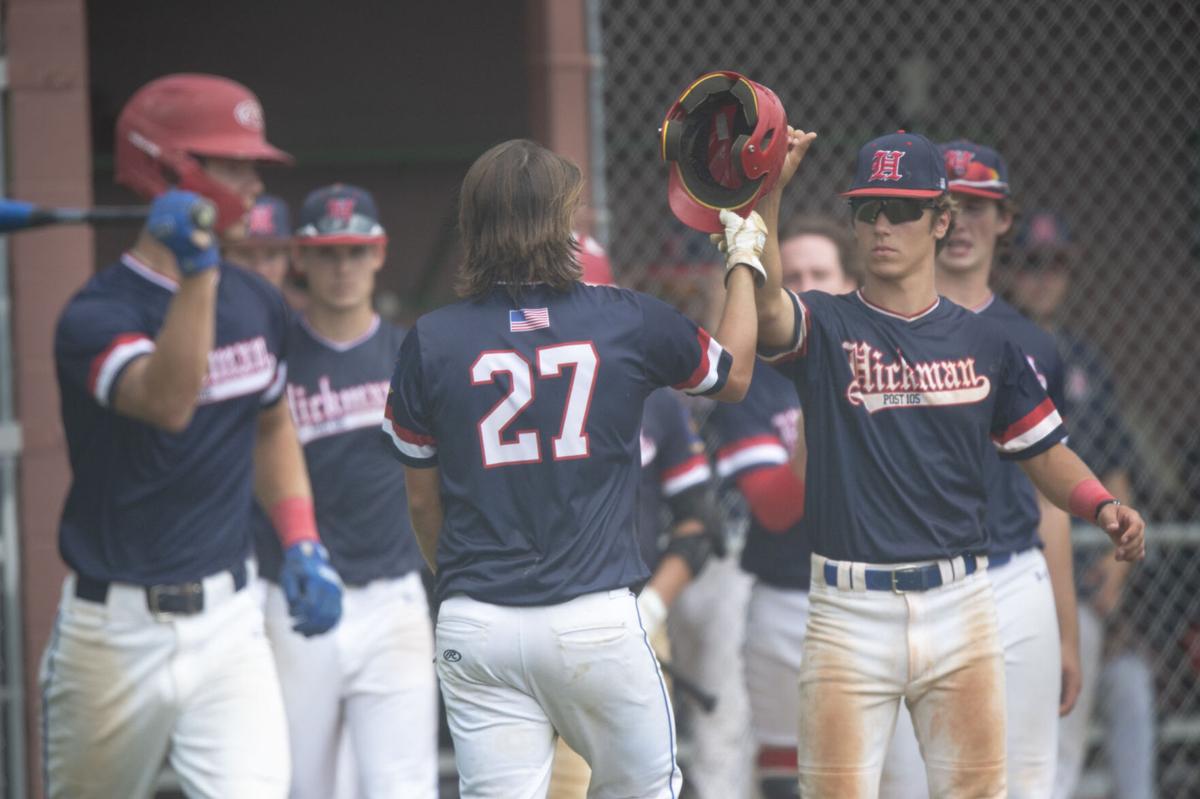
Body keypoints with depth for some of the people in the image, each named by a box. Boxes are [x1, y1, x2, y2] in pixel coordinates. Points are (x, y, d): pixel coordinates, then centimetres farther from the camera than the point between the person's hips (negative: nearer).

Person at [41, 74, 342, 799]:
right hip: (116, 628, -4)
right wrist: (197, 270, -41)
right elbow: (168, 403, -34)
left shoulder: (260, 306, 6)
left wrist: (302, 544, 10)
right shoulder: (97, 316, -14)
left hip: (229, 622, 4)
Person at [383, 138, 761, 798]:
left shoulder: (430, 342, 1)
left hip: (474, 628, 1)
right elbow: (733, 377, 21)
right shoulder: (628, 323, 0)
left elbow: (422, 503, 9)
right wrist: (744, 261, 35)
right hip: (596, 615, -1)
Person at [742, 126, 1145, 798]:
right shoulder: (826, 329, 1)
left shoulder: (984, 343, 9)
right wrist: (768, 193, -36)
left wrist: (1103, 506, -7)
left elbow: (1044, 451, 14)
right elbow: (763, 299, -21)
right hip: (850, 610, -2)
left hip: (959, 606, 2)